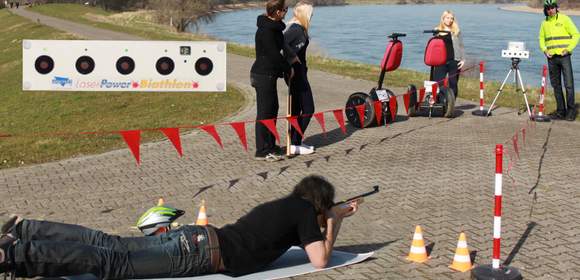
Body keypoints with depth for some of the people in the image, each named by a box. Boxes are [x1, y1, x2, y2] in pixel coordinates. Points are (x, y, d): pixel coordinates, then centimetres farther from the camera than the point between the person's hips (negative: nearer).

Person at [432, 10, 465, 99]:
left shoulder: (457, 31, 7)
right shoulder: (437, 30, 9)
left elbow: (461, 46, 9)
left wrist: (463, 59, 0)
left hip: (454, 61, 0)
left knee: (453, 84, 4)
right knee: (438, 83, -6)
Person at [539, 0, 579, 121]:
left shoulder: (564, 19, -1)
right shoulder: (544, 23, 12)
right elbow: (541, 39, 20)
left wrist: (568, 49, -11)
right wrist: (544, 50, 2)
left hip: (564, 56, -4)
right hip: (551, 57, 5)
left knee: (569, 84, -8)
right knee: (556, 85, 7)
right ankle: (561, 111, 13)